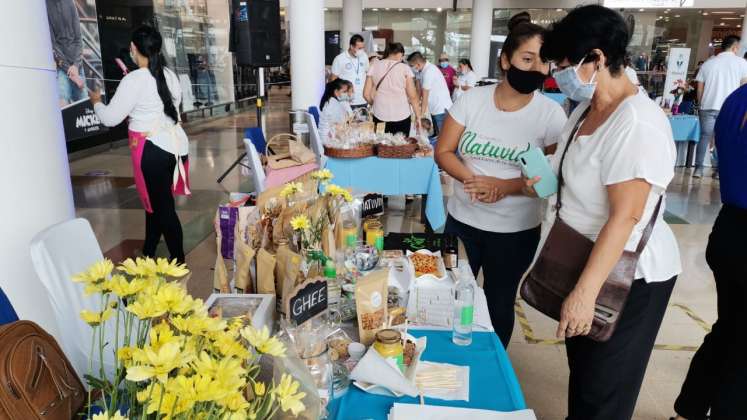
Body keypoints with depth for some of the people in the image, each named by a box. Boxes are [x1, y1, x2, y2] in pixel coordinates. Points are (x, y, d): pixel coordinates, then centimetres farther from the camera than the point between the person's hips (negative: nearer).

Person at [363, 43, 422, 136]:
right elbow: (413, 96, -6)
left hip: (380, 116, 2)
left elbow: (366, 94, 4)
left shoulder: (374, 66, 3)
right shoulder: (405, 68, -3)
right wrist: (418, 117, 3)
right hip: (401, 116, -2)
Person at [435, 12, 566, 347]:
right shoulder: (471, 100, -7)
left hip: (516, 229, -2)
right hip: (462, 219, 2)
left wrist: (505, 186, -24)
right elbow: (443, 152, -4)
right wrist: (472, 180, -21)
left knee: (499, 304, 15)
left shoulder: (551, 114, -11)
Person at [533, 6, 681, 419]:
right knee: (581, 369, 25)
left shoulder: (636, 124, -25)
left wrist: (585, 291, -31)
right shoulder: (586, 107, 5)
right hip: (584, 263, 9)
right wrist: (543, 181, 3)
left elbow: (625, 216, -30)